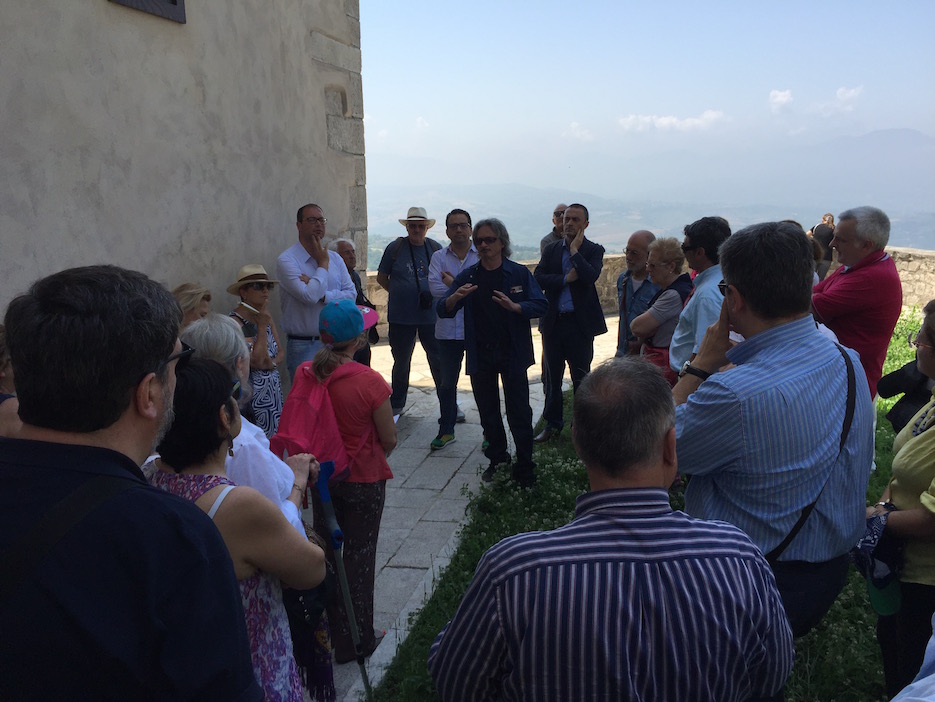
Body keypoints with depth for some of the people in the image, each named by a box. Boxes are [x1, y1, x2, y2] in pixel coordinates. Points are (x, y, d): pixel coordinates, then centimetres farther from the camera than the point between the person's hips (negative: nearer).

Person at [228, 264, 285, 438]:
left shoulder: (265, 316, 10)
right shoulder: (236, 321, -14)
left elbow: (281, 351, 11)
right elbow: (256, 361, -20)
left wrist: (273, 363, -10)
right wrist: (262, 327, -15)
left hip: (274, 389, 7)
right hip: (253, 391, -7)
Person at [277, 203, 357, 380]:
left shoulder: (335, 258, 10)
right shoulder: (287, 260, -8)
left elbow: (351, 294, 2)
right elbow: (309, 296, -20)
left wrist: (323, 295, -14)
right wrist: (323, 264, -8)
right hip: (303, 346, -5)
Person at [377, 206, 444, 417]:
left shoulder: (436, 248, 4)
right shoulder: (395, 248, -2)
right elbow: (381, 278, 7)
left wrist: (433, 294, 0)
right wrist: (399, 294, 1)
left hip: (431, 315, 1)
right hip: (401, 317, -1)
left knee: (439, 361, 2)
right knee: (401, 362, 13)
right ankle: (397, 405, 28)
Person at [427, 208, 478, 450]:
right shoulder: (439, 257, 7)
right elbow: (435, 288, -8)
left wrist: (454, 284, -12)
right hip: (448, 329, 3)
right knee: (447, 383, 11)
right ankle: (446, 430, 25)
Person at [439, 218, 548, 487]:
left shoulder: (519, 273, -2)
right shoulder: (467, 276, 5)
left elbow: (541, 305, -9)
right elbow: (442, 310, -1)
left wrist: (515, 307, -27)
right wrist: (455, 298, -23)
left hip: (512, 353, -3)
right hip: (480, 354, 3)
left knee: (519, 412, -2)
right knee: (488, 412, 13)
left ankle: (525, 467, 8)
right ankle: (497, 460, 29)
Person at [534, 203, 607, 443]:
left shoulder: (594, 250, -1)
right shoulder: (551, 250, 8)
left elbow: (590, 277, -20)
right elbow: (538, 279, -4)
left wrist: (575, 250, -12)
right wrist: (566, 279, -15)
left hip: (580, 323, -3)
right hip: (553, 322, 3)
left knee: (581, 378, 6)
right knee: (552, 376, 13)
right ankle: (553, 423, 26)